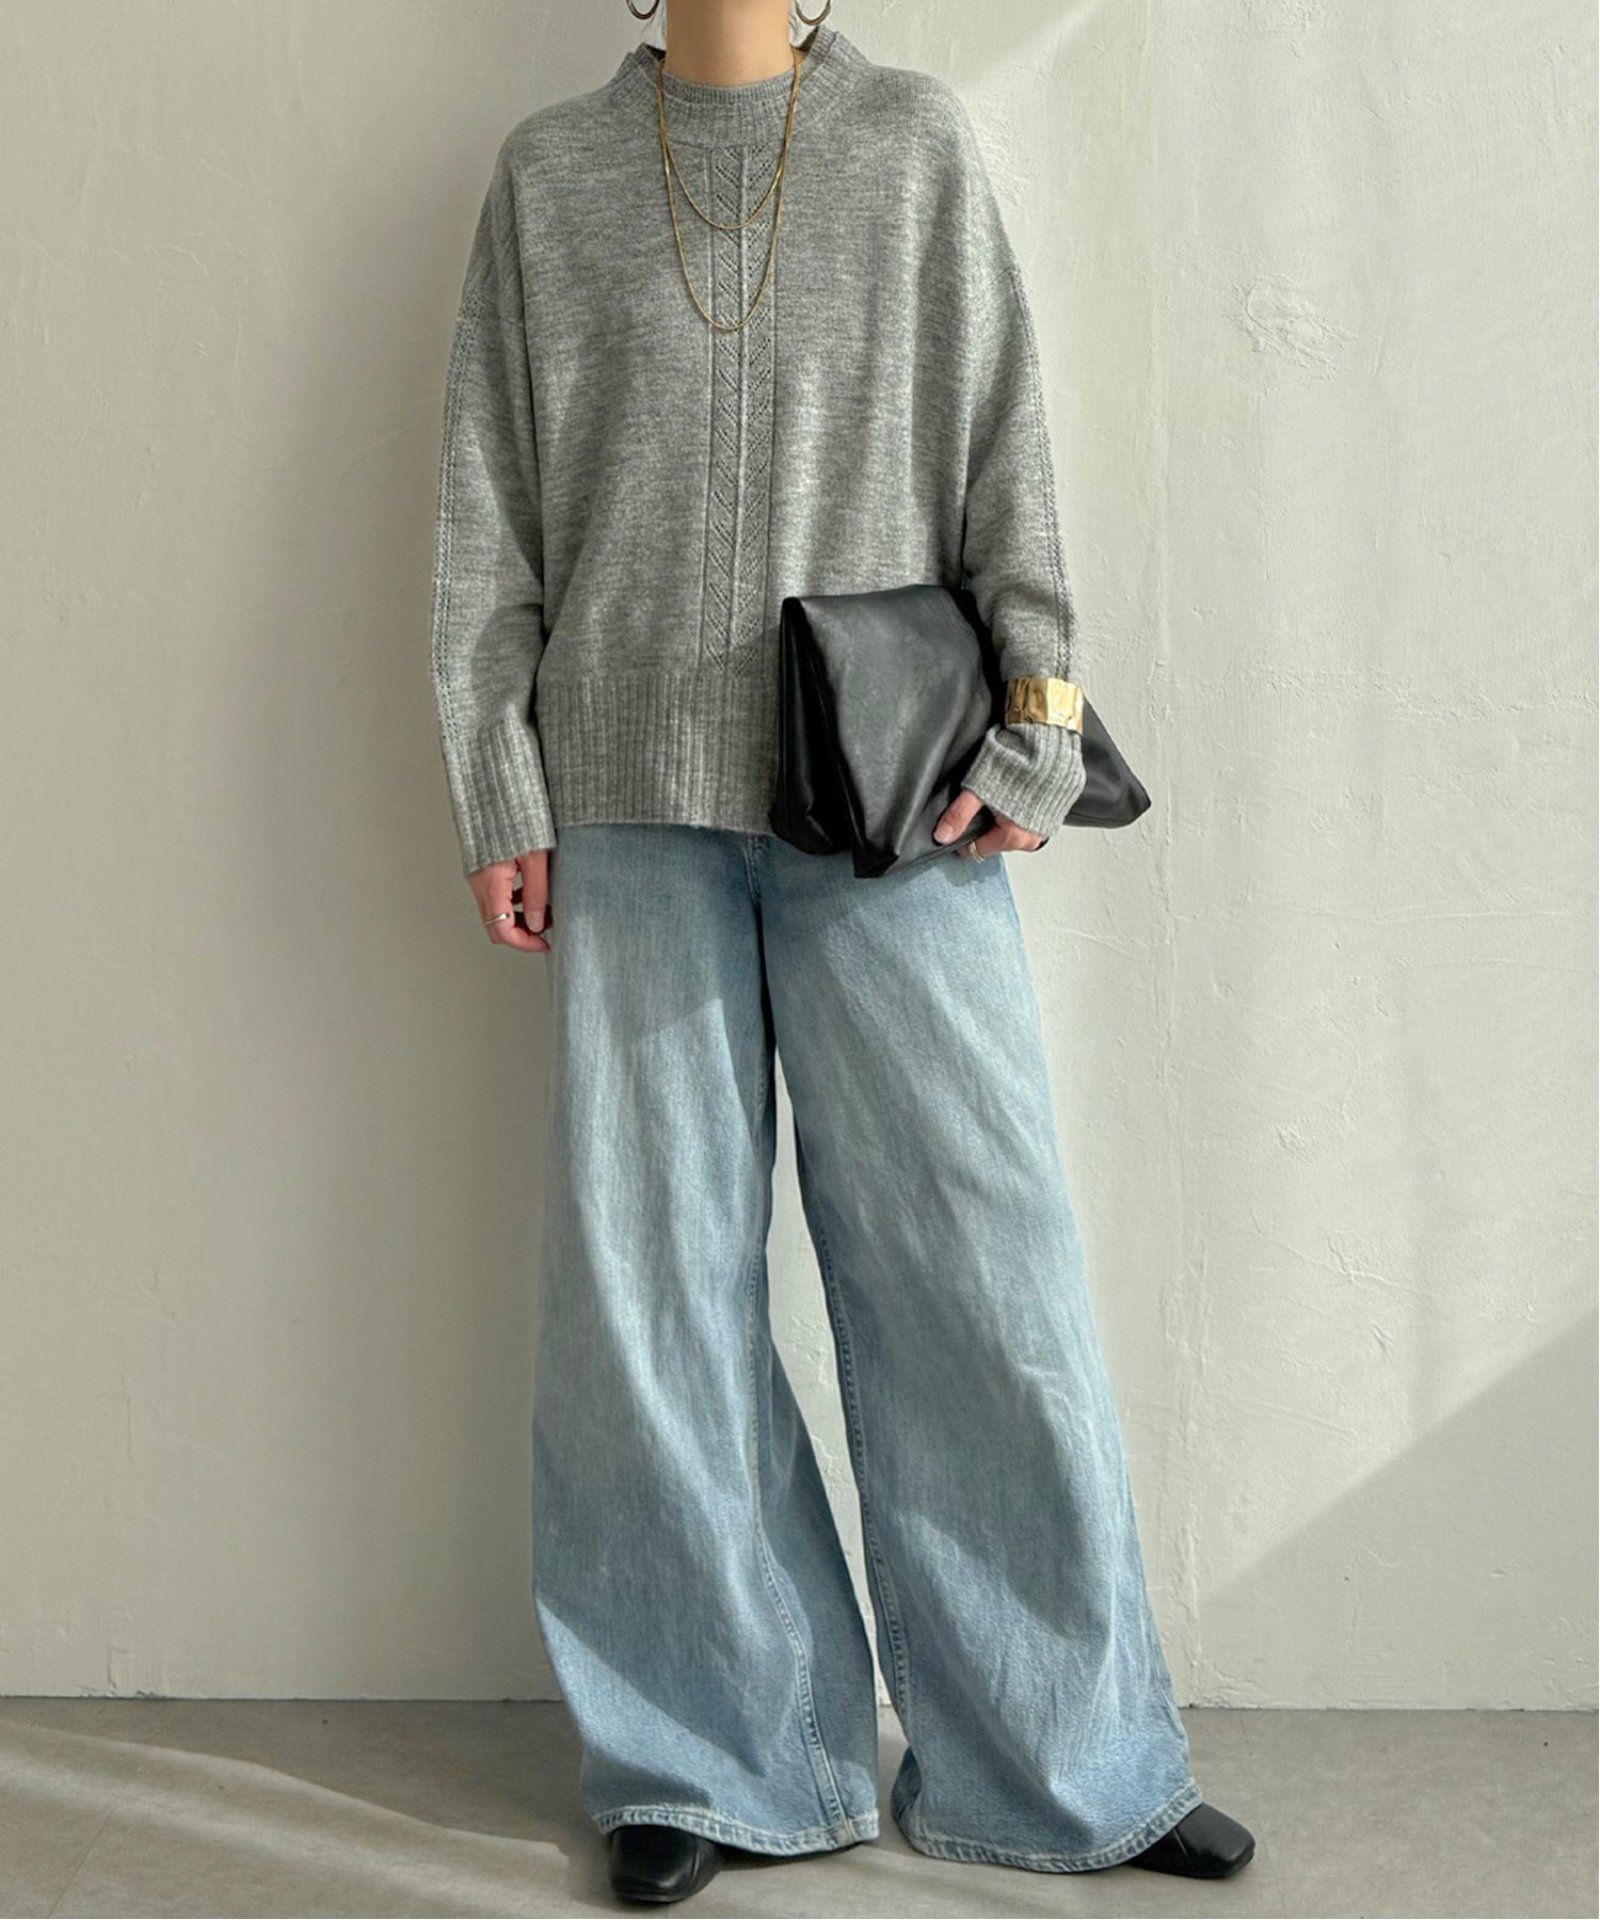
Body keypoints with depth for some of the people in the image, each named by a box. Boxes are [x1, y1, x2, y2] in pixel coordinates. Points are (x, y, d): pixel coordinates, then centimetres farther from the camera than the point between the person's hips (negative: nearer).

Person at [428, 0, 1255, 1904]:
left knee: (979, 1259, -2)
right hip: (635, 803, 1)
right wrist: (495, 792, 3)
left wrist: (1027, 738, -3)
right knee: (653, 1275, 2)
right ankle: (710, 1758, 16)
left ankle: (1065, 1759, 12)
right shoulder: (548, 171, 13)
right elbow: (487, 511, 10)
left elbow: (1004, 461, 7)